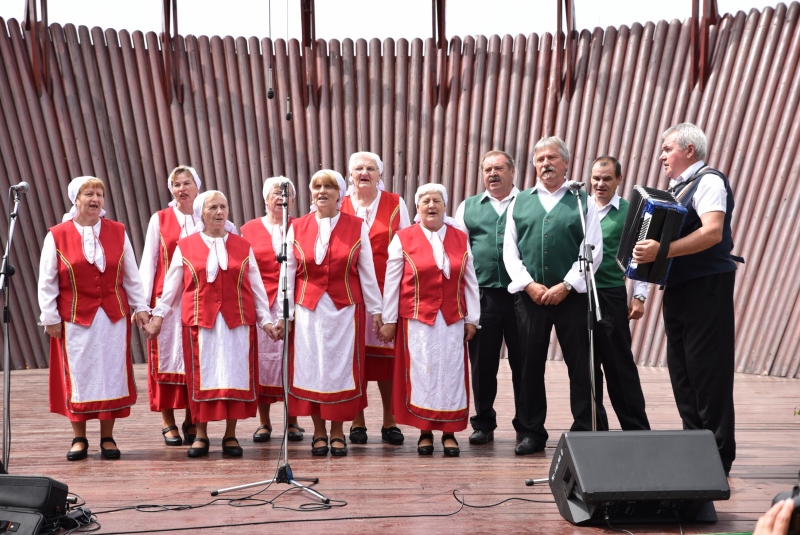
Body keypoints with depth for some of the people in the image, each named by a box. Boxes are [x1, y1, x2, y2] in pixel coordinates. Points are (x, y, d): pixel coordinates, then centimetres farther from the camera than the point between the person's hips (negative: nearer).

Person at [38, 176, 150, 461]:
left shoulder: (117, 232, 5)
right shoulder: (57, 236, -2)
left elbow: (131, 275, 9)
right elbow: (47, 281, -1)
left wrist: (140, 307, 6)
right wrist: (50, 317, -4)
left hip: (113, 317, 2)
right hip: (75, 318, -2)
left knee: (112, 374, 3)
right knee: (77, 375, 2)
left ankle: (107, 437, 13)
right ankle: (79, 439, 13)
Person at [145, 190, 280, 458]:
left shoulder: (243, 247, 8)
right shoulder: (185, 247, 5)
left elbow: (256, 288, 9)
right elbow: (171, 285, 8)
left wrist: (266, 320, 6)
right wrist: (158, 315, 5)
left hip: (237, 322, 1)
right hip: (200, 322, -1)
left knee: (235, 375, 1)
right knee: (202, 376, 1)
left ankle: (231, 436, 10)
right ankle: (201, 435, 11)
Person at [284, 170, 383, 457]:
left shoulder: (357, 227, 0)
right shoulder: (297, 228, 3)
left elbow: (367, 271, 2)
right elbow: (288, 272, 4)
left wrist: (375, 308, 1)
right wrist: (286, 311, 1)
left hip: (345, 309, -1)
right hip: (308, 308, 1)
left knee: (341, 366, 2)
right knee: (311, 366, 3)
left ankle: (338, 430, 12)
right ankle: (319, 431, 12)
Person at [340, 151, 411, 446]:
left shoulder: (395, 204, 5)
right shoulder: (339, 207, 7)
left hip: (387, 290, -1)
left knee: (386, 352, 0)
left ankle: (389, 421, 10)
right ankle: (357, 421, 11)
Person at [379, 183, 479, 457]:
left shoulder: (460, 239, 7)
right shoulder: (404, 239, 0)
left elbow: (470, 282, 7)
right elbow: (392, 282, 0)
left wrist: (472, 319, 4)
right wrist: (389, 320, -1)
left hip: (452, 319, 2)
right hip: (417, 319, -2)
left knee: (452, 371, 1)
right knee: (421, 372, 0)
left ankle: (449, 432, 8)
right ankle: (425, 432, 8)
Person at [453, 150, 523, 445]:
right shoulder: (468, 207, 14)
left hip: (520, 294, -2)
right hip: (481, 295, 2)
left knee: (523, 362, 4)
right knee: (482, 362, 7)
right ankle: (483, 424, 18)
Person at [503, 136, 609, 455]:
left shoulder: (583, 201, 5)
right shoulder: (519, 203, 12)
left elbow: (593, 251, -2)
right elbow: (510, 251, 7)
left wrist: (566, 286, -11)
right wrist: (529, 285, -7)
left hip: (572, 295, -2)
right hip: (529, 295, 2)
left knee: (581, 367, -1)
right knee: (530, 366, 6)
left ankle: (588, 432, 6)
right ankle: (531, 432, 15)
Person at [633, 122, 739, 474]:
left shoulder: (709, 181, -10)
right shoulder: (678, 188, 18)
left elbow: (713, 232, -25)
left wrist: (663, 250, -33)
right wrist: (647, 251, 9)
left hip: (707, 287, -10)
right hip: (678, 287, 10)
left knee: (707, 371, -7)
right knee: (681, 367, 11)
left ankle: (718, 456, -2)